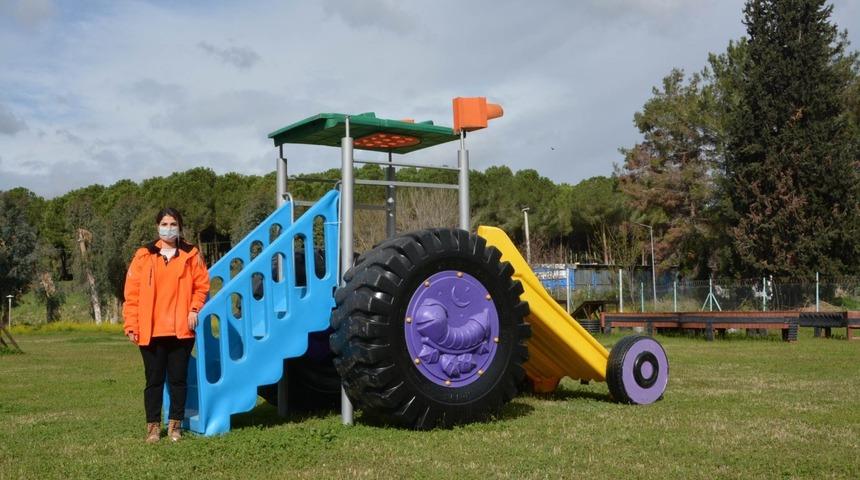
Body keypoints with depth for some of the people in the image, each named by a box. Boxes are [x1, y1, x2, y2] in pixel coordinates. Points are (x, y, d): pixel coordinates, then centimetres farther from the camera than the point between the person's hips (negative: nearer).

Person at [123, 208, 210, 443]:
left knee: (178, 379, 7)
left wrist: (194, 309, -6)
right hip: (150, 332, 0)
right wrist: (131, 325, -4)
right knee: (154, 380, 7)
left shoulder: (191, 255, 5)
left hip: (181, 330, 0)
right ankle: (153, 425, 15)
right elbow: (132, 293, 1)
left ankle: (175, 424, 18)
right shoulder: (144, 256, 3)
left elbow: (202, 285, 9)